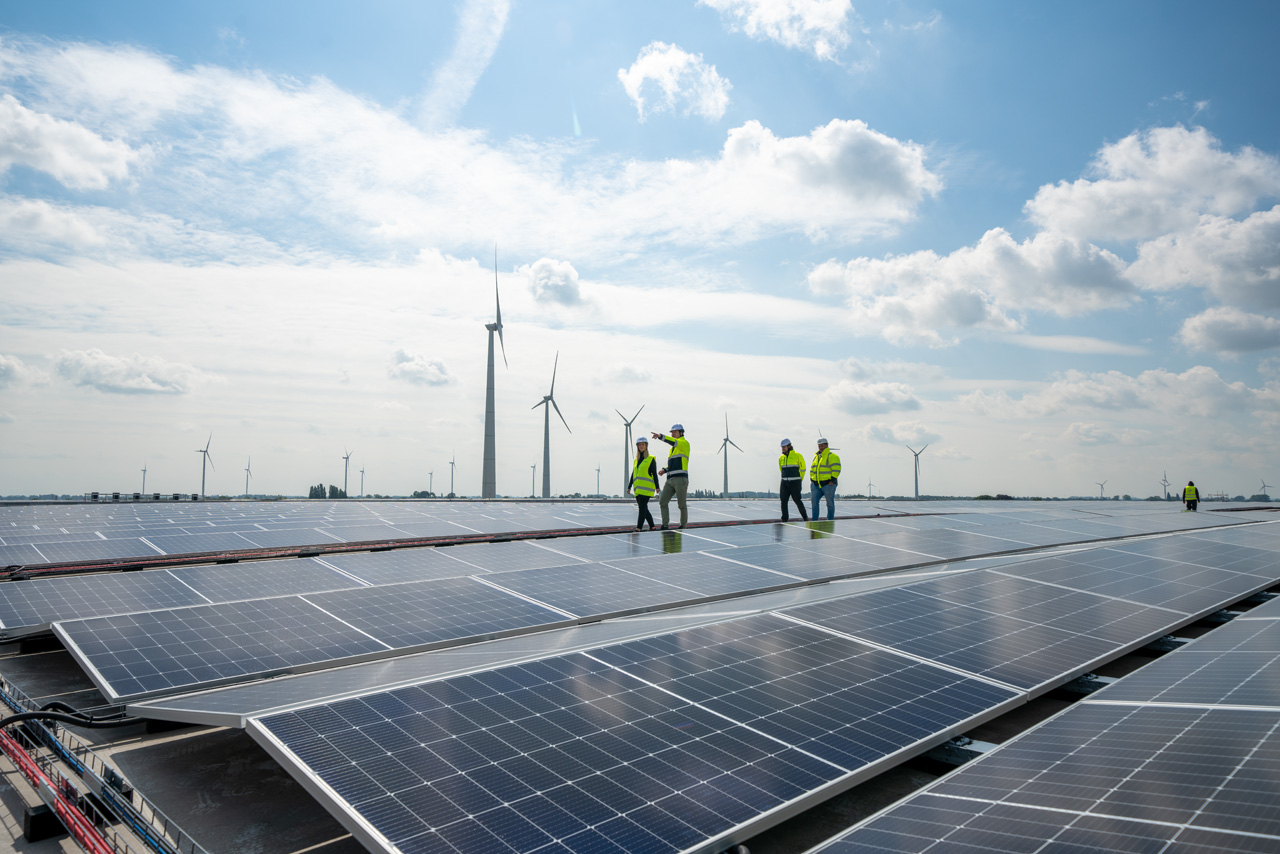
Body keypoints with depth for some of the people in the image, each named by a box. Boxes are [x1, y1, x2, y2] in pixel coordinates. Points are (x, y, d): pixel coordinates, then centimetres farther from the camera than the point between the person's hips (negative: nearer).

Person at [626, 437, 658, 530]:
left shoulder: (651, 459, 1)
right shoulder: (636, 460, 18)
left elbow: (654, 474, -2)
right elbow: (633, 474, 20)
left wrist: (657, 487, -8)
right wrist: (629, 487, 15)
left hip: (646, 487, -6)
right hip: (638, 489, 6)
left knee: (642, 508, -14)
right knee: (644, 509, 7)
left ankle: (638, 528, -18)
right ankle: (652, 526, 17)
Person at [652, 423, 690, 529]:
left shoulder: (684, 443, 1)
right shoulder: (673, 448, 26)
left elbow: (674, 442, -21)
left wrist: (660, 436, -36)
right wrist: (664, 470, 9)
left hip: (680, 479, -8)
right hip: (670, 480, 8)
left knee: (682, 504, -2)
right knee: (662, 501, -2)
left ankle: (683, 525, 8)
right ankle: (665, 525, 1)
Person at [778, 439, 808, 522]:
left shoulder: (797, 456, -3)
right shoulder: (781, 458, 11)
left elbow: (802, 469, 4)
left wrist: (798, 481, 9)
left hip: (795, 483, -5)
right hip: (784, 483, 5)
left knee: (797, 500, -2)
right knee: (784, 501, -2)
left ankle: (805, 517, 16)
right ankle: (784, 520, 3)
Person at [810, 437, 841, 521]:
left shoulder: (832, 456, -6)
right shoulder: (816, 456, 16)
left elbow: (836, 469, -14)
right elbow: (812, 469, 24)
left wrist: (832, 481, -19)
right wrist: (811, 480, 15)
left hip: (828, 484, -6)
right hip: (816, 484, 6)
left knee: (830, 503, 3)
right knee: (814, 501, -3)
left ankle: (830, 521, 11)